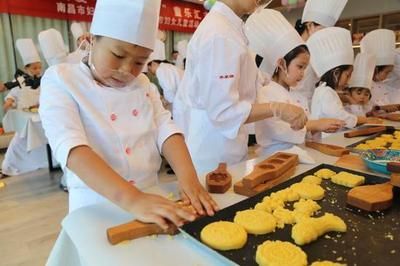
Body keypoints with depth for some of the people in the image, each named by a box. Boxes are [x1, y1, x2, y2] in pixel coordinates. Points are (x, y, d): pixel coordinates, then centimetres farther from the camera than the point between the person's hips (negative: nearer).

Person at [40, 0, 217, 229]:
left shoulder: (142, 84, 8)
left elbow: (165, 129, -3)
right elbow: (72, 148, -21)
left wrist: (188, 176, -20)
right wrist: (131, 199, -33)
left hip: (151, 197, 5)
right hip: (97, 207, -4)